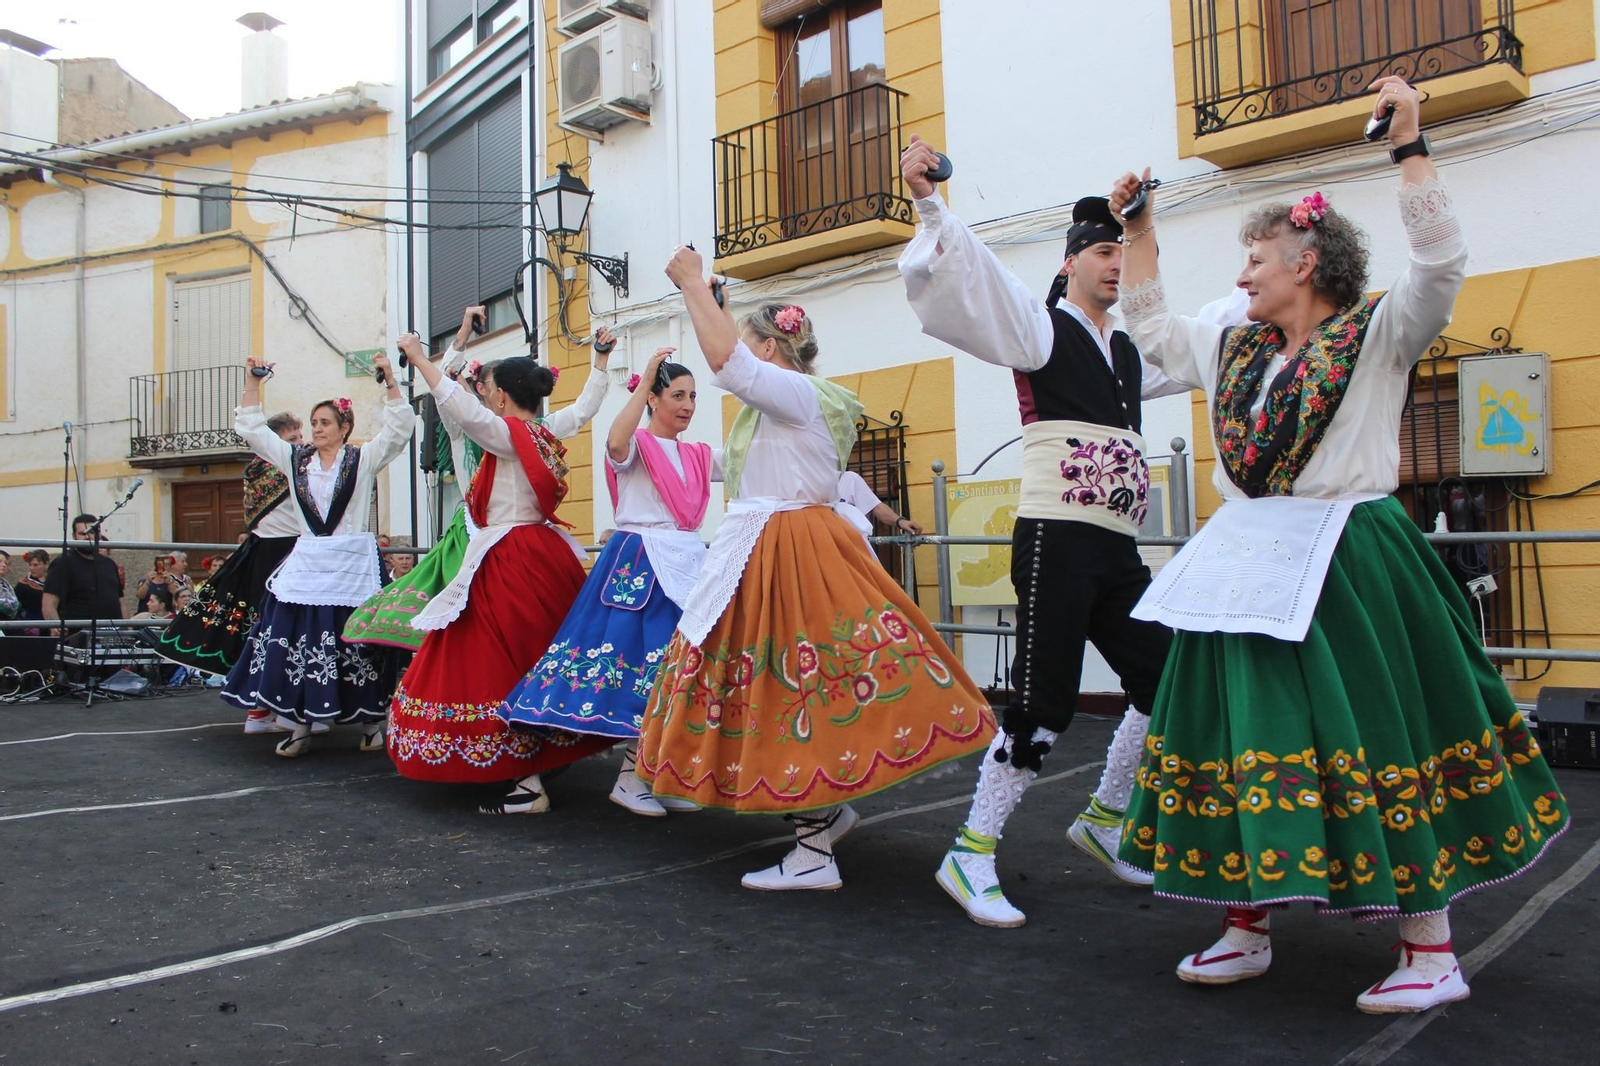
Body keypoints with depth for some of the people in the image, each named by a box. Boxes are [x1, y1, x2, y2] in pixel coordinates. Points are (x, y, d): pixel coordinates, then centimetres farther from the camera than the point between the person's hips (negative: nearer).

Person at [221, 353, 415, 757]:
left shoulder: (364, 459, 2)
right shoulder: (296, 458, 12)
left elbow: (399, 426, -7)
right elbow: (251, 427, 16)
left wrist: (389, 378, -14)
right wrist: (253, 382, 9)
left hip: (353, 566, -4)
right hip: (306, 564, 4)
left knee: (357, 642, -2)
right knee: (297, 641, 0)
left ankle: (372, 723, 10)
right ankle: (301, 728, 9)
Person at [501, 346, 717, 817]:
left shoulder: (698, 456, 17)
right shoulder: (637, 445, -1)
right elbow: (616, 443, -25)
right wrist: (644, 381, -20)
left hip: (690, 563, 7)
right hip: (638, 565, -7)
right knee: (640, 660, -11)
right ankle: (629, 778, 0)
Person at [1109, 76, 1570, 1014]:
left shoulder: (1377, 336, -1)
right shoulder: (1233, 352, 15)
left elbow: (1442, 263, -17)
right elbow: (1150, 322, 27)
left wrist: (1410, 146, -16)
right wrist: (1137, 228, 26)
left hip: (1347, 570, -6)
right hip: (1245, 571, 6)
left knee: (1377, 743, -2)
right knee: (1244, 736, 7)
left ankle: (1432, 952, 12)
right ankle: (1247, 928, 20)